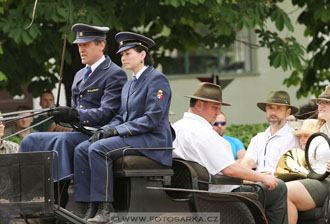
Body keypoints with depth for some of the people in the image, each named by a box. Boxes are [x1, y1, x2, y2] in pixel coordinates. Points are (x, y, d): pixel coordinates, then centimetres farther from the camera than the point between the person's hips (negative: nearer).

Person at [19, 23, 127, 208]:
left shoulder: (115, 74, -6)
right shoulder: (80, 75, 22)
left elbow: (107, 113, -17)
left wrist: (75, 115, -30)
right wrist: (63, 115, 2)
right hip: (77, 132, 9)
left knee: (64, 141, -35)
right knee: (31, 141, -4)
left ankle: (57, 201, -38)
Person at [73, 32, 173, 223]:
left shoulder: (157, 79, -9)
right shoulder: (129, 85, 20)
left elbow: (152, 119, -17)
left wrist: (117, 130, -18)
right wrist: (105, 130, -2)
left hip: (153, 140, -9)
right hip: (131, 138, 9)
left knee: (98, 149, -27)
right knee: (82, 149, -8)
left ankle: (105, 206, -24)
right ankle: (91, 206, -16)